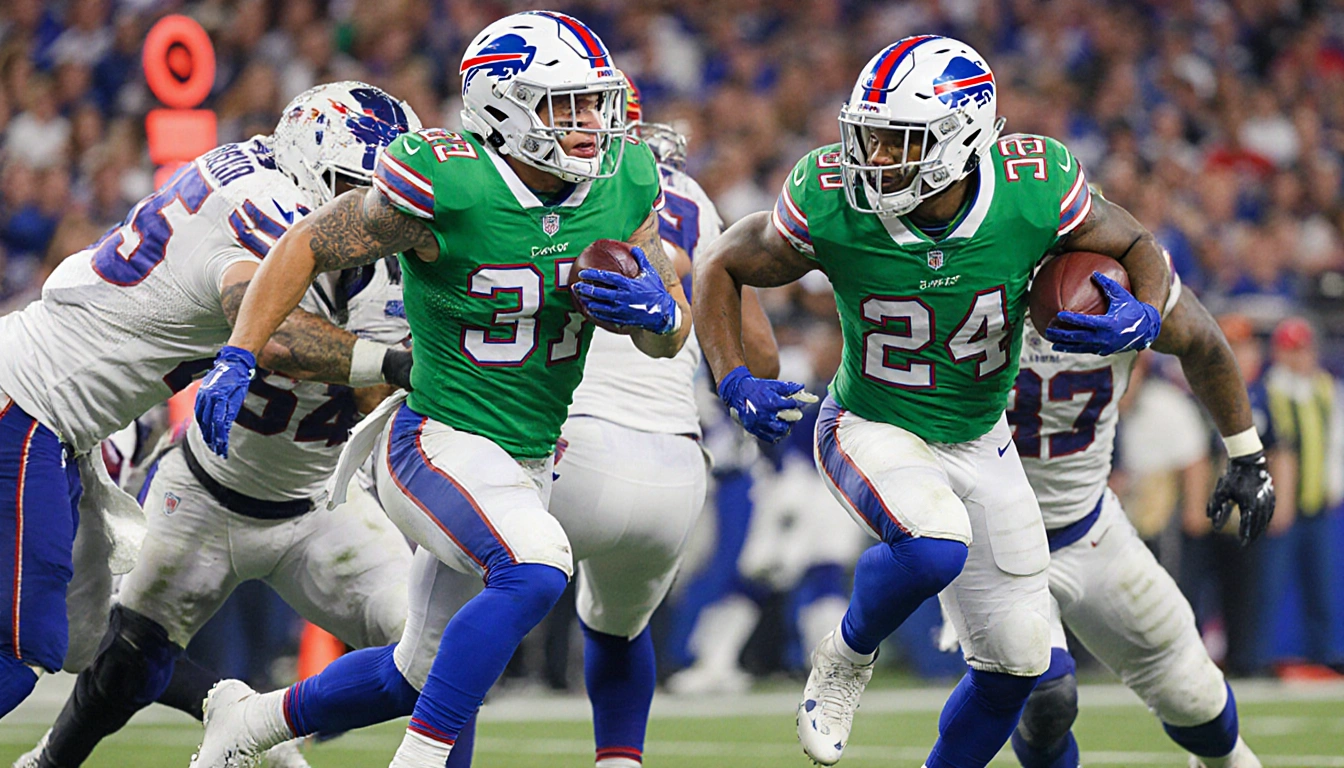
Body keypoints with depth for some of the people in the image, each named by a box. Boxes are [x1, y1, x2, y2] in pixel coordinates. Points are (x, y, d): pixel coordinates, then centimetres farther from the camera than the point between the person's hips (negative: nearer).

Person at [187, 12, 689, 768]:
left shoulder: (626, 186, -5)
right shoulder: (447, 190, -22)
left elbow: (670, 337, 3)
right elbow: (309, 247, -9)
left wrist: (656, 312, -20)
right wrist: (238, 358, -15)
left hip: (528, 461, 7)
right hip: (441, 444, -7)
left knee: (423, 671, 18)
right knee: (536, 565, -34)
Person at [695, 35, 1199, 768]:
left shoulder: (1034, 192, -23)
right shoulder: (832, 206, -25)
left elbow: (1140, 250, -5)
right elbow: (722, 267, -8)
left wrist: (1141, 319, -28)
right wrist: (735, 383, -21)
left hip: (978, 444, 4)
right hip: (870, 428, -3)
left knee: (1016, 664, 6)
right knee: (934, 546, -35)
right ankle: (847, 657, -4)